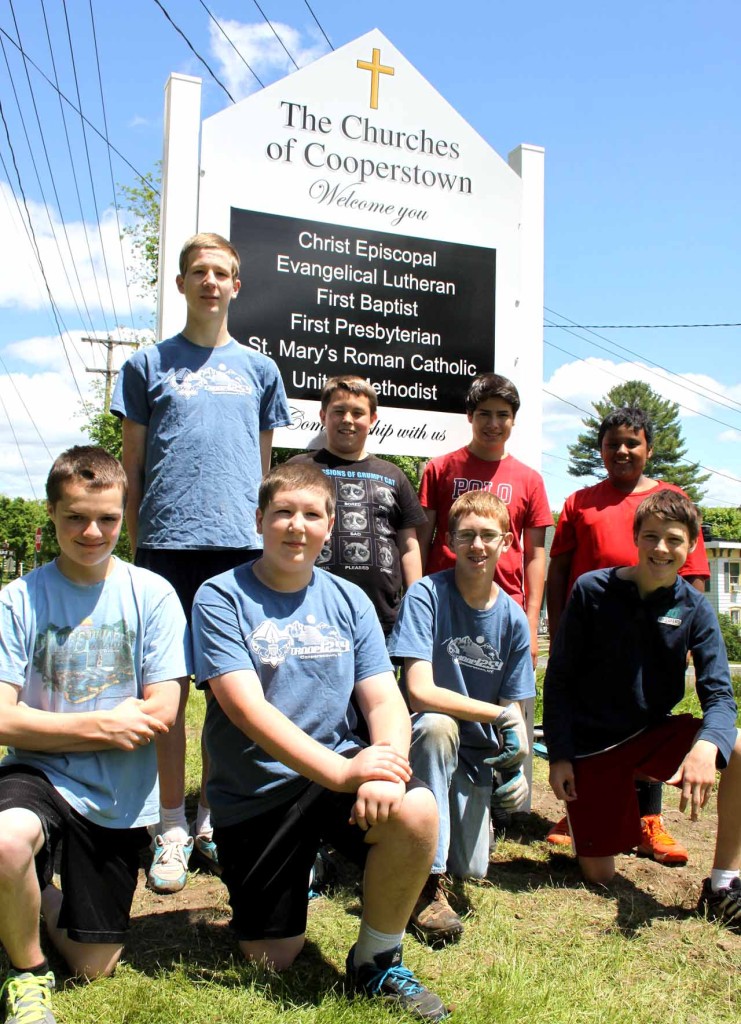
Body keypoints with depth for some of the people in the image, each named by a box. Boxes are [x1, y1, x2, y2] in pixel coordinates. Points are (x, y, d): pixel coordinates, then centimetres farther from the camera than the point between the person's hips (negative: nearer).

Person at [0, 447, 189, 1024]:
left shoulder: (151, 594, -6)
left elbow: (160, 715, -10)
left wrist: (53, 726, -10)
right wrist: (103, 725, -16)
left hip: (118, 797, 1)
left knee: (93, 968, 7)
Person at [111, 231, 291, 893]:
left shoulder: (258, 369, 16)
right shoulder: (149, 364, 10)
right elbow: (132, 465, 10)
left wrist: (264, 534, 13)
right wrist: (134, 541, 5)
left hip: (239, 544, 2)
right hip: (167, 541, -1)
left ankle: (212, 815, 20)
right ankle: (173, 826, 12)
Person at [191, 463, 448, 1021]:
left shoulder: (349, 601, 3)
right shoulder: (221, 598, -8)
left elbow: (384, 700, -3)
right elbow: (246, 707, -20)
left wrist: (384, 769, -26)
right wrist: (342, 770, -31)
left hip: (337, 770, 2)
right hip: (254, 792, -2)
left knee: (416, 810, -28)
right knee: (272, 962, 1)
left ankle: (377, 960, -2)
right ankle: (296, 877, 35)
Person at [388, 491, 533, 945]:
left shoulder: (513, 619, -5)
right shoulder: (427, 594, -17)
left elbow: (513, 709, 2)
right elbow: (421, 691, -25)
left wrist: (517, 765, -16)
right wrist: (502, 715, -25)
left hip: (476, 753, 4)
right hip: (427, 741, -4)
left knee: (470, 870, -4)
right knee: (437, 725, -37)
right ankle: (426, 881, -24)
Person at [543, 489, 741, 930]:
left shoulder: (694, 609, -6)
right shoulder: (592, 590, -12)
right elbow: (558, 679, -6)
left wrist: (706, 745, -37)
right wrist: (559, 756, -10)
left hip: (654, 732, 2)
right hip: (591, 741, -2)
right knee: (599, 876, -1)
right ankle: (586, 822, 34)